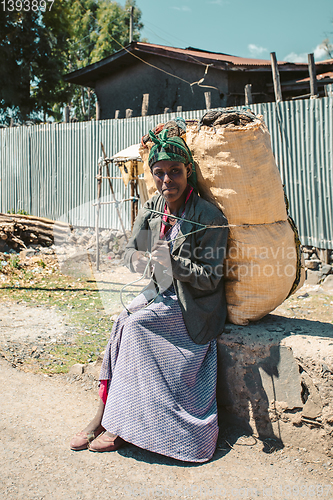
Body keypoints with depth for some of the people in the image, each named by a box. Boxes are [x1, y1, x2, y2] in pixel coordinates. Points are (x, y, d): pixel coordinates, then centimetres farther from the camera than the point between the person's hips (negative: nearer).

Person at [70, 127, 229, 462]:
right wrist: (139, 260, -16)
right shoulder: (151, 209, 2)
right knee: (122, 322, -19)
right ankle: (104, 416, -11)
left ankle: (121, 424, -10)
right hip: (161, 292, 6)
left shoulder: (210, 218, -16)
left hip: (194, 305, -6)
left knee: (135, 324, -23)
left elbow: (210, 280, -16)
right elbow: (131, 250, 8)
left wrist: (172, 262, -30)